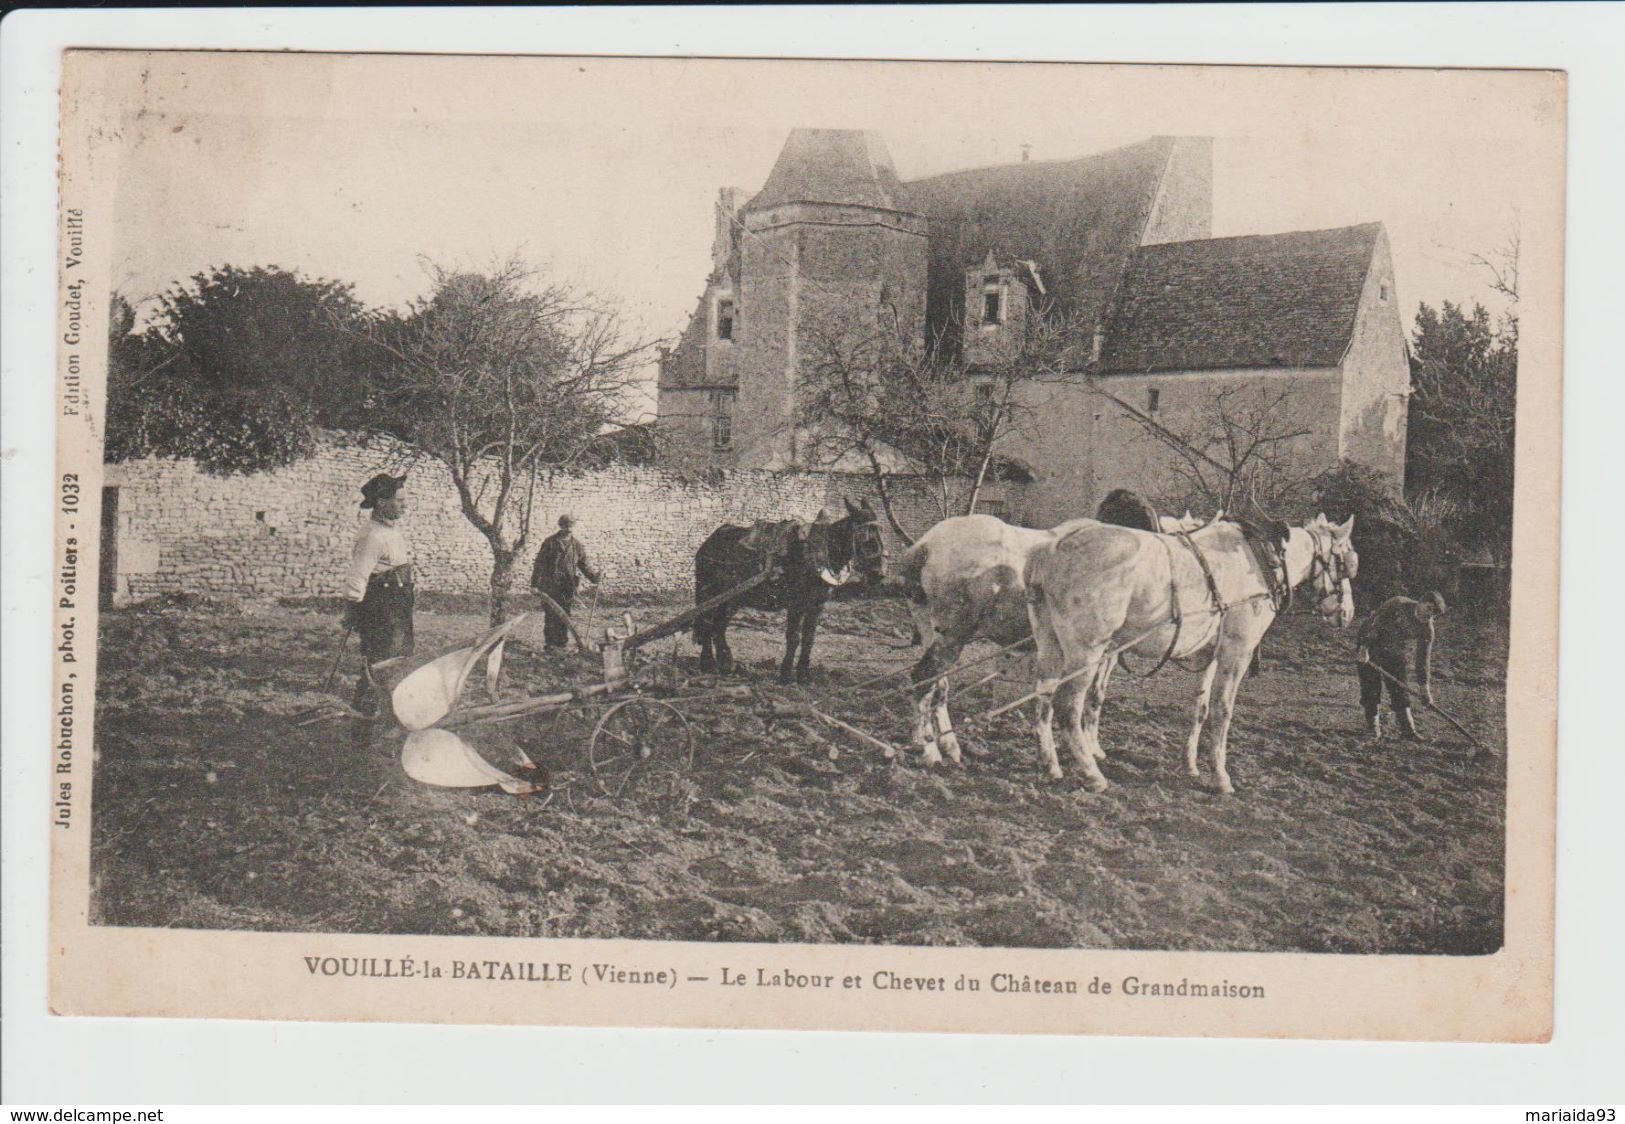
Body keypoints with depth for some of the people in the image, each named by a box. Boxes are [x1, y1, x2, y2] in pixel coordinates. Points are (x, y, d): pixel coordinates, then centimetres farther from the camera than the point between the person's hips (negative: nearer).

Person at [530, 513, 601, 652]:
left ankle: (561, 644, 11)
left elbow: (584, 564, 13)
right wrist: (535, 583, -5)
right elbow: (539, 563, -1)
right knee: (551, 616, -3)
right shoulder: (550, 542, 0)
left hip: (568, 587, 3)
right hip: (550, 586, -3)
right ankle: (548, 643, 6)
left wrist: (594, 577, -5)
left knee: (564, 617, 3)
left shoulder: (577, 545, 9)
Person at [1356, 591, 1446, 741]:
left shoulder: (1427, 629, -12)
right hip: (1370, 645, -4)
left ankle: (1408, 730, 0)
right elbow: (1374, 622, -22)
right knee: (1372, 685, -5)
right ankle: (1373, 724, 10)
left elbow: (1423, 659, -7)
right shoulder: (1398, 605, -24)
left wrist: (1425, 686, -10)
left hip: (1394, 652, 4)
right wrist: (1364, 646, -26)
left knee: (1400, 690, -2)